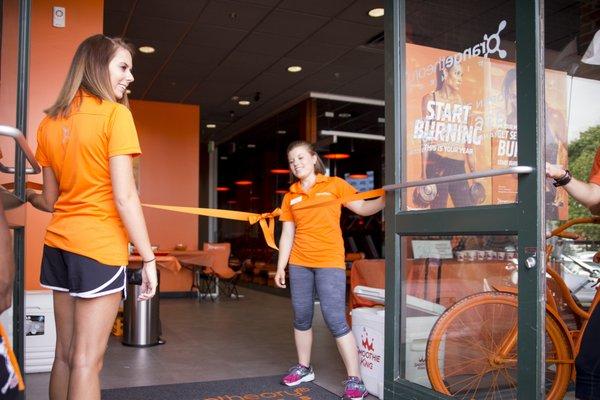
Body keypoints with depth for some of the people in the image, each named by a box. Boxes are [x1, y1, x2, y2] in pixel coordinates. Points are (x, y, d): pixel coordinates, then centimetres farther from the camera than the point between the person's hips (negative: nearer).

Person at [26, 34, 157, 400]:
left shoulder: (50, 124, 9)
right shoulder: (115, 114, -11)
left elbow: (51, 201, 13)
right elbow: (124, 198, -16)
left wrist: (27, 194, 37)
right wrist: (149, 258, -10)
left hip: (58, 246, 7)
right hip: (99, 248, -7)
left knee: (65, 354, 15)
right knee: (87, 360, 0)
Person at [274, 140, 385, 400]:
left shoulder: (334, 185, 2)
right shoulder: (290, 196, 11)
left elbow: (363, 208, -4)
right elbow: (287, 235, 11)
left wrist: (384, 198, -22)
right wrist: (280, 268, 8)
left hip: (329, 262, -4)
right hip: (299, 264, 4)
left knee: (335, 320, -10)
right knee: (301, 318, 11)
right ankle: (304, 368, 28)